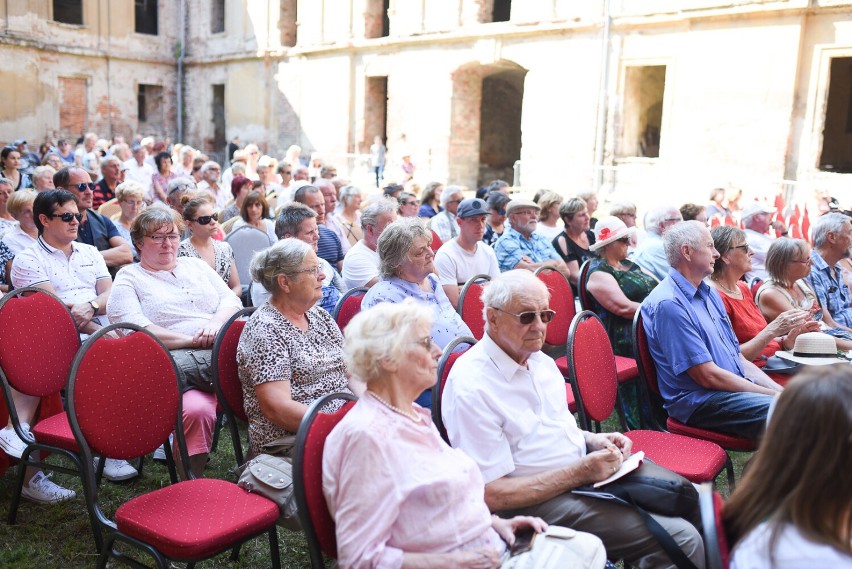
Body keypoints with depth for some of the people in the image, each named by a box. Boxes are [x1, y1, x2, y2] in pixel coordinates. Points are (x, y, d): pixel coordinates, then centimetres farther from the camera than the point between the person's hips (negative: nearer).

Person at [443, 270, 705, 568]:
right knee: (682, 539, -17)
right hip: (540, 500, -9)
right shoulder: (471, 388, -21)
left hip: (584, 471, 9)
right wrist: (581, 472, -21)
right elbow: (492, 494, -20)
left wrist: (593, 440, -1)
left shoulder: (540, 361, 6)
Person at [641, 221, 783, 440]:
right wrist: (774, 396, -13)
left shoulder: (709, 294, 17)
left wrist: (779, 390, 3)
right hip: (697, 400, -9)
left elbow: (739, 358, 18)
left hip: (738, 387, 10)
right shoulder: (668, 304, -16)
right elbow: (708, 376, -18)